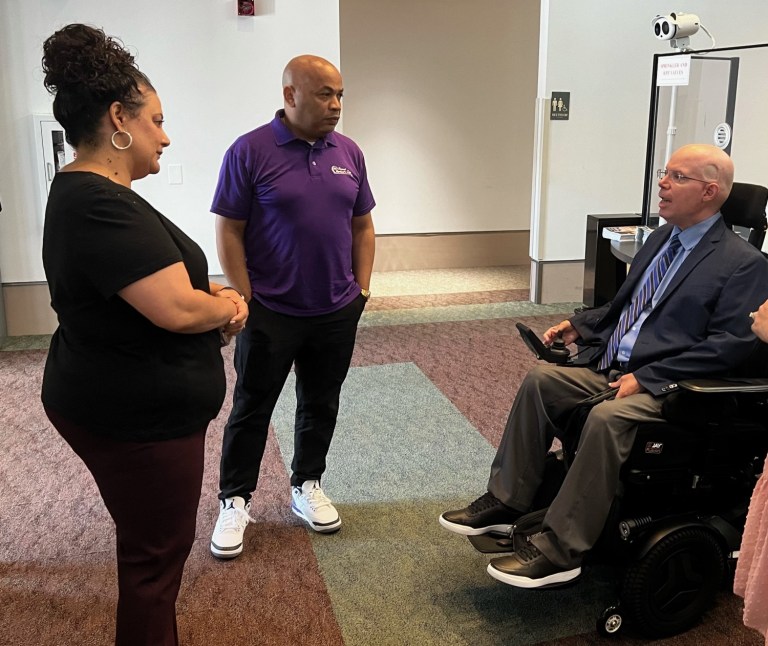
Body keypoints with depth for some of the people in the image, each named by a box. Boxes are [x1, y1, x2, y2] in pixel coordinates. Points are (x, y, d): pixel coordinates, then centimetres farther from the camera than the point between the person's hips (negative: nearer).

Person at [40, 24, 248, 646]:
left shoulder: (87, 192, 10)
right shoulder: (100, 206, -25)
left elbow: (157, 277, 17)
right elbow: (176, 309, -31)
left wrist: (214, 294, -1)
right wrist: (227, 307, -9)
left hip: (124, 404, 11)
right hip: (137, 417, -11)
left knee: (152, 543, 24)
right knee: (156, 552, 6)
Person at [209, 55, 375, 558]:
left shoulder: (349, 153, 6)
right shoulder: (250, 152, -9)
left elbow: (362, 226, 12)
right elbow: (228, 231, -9)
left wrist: (362, 289, 5)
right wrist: (246, 299, -11)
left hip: (337, 313, 5)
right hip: (270, 313, -4)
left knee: (321, 405, 15)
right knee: (252, 408, 7)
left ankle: (307, 486, 34)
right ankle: (236, 501, 22)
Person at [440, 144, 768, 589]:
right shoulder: (662, 237, 15)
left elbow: (731, 345, -16)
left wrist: (646, 377, -20)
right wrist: (580, 325, 9)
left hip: (666, 385, -8)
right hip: (610, 367, 8)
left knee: (606, 417, -32)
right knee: (540, 380, -10)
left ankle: (560, 552, -23)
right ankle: (507, 502, -3)